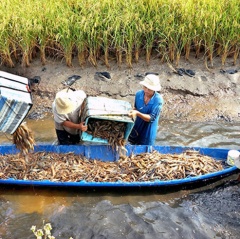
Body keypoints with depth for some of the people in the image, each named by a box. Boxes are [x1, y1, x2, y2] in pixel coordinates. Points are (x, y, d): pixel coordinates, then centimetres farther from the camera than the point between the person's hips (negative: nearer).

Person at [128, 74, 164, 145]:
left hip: (148, 131, -4)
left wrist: (137, 113, -37)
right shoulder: (139, 94, -10)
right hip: (137, 127, 5)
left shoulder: (158, 100, -25)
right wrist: (132, 112, -12)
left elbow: (151, 118, -25)